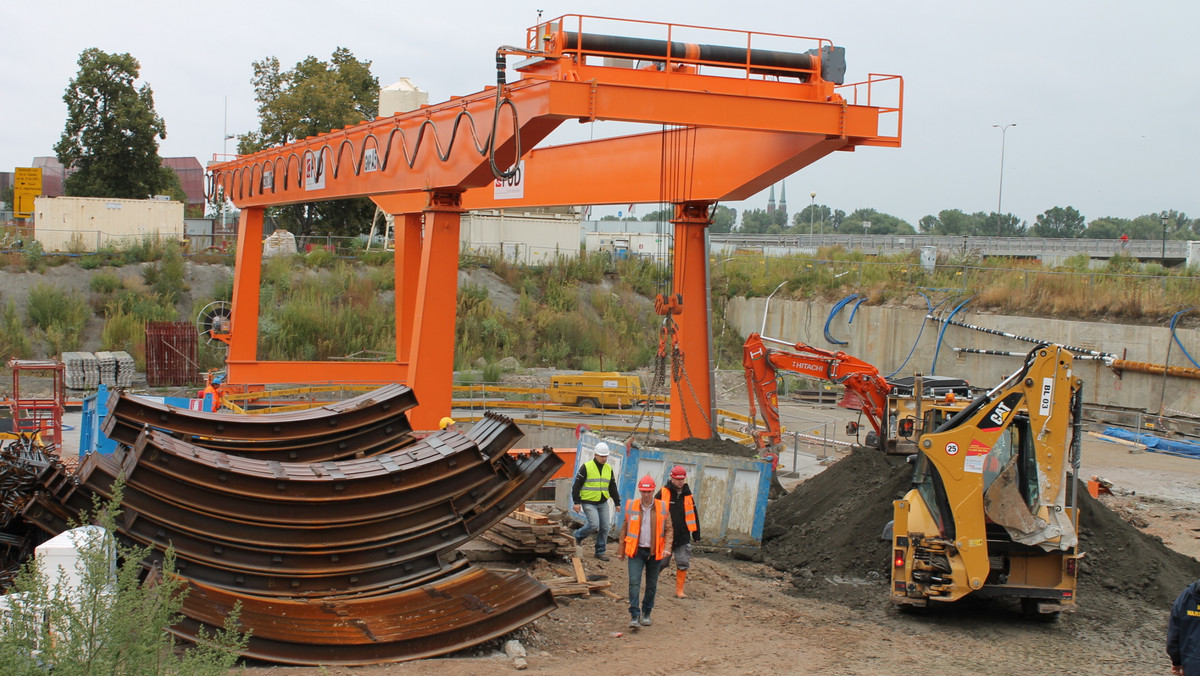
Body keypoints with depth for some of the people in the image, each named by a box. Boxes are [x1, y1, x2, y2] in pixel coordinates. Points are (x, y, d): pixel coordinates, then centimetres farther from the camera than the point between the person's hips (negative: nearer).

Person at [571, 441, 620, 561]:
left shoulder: (609, 468, 10)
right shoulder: (586, 467, -7)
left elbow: (613, 488, 19)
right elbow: (577, 485, -6)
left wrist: (617, 503, 17)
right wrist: (577, 502, -11)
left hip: (603, 503, 6)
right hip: (589, 503, -6)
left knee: (604, 528, 3)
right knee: (594, 524, -17)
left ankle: (600, 552, 14)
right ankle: (578, 535, 11)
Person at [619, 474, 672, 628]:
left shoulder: (662, 507, 1)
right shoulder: (631, 506, 2)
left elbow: (668, 530, 5)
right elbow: (625, 529, 11)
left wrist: (666, 547, -9)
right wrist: (622, 550, 13)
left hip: (655, 552, 1)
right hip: (636, 551, -1)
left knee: (652, 585, 10)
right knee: (634, 582, -13)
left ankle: (646, 613, 26)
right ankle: (634, 616, -13)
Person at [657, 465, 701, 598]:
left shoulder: (688, 495, 9)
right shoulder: (663, 493, -3)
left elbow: (693, 516, 16)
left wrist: (696, 535, 15)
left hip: (683, 537, 3)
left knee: (683, 564, 0)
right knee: (662, 562, 1)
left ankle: (679, 590, 8)